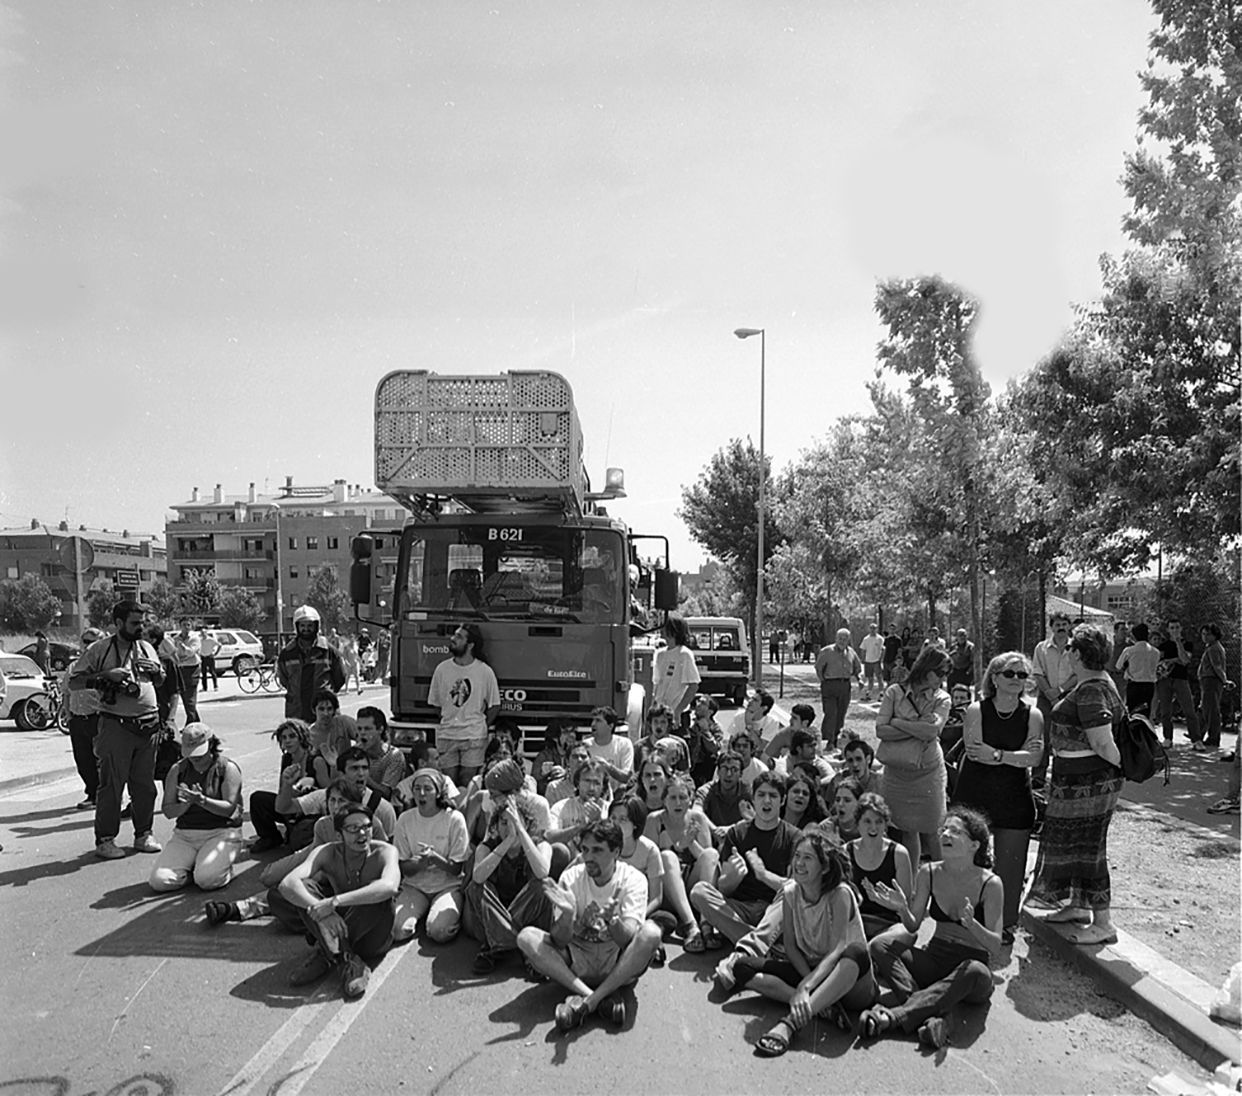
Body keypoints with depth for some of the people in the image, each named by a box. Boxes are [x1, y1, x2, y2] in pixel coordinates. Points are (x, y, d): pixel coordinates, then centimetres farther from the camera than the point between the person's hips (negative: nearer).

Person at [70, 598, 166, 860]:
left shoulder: (146, 647, 13)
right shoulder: (99, 649, -2)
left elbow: (161, 680, 24)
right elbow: (73, 681, -4)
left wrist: (155, 670, 2)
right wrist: (105, 676, -17)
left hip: (148, 724, 5)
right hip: (116, 725, -4)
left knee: (145, 784, 9)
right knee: (111, 784, -1)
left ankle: (143, 834, 20)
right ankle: (104, 840, 9)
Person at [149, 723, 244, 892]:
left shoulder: (227, 768, -2)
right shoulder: (177, 770, 9)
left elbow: (229, 809, -12)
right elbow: (167, 811, 6)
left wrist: (202, 800, -28)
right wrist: (186, 804, -16)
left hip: (221, 832, -4)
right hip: (184, 835, 4)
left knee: (207, 880, -27)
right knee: (159, 881, -17)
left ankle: (224, 868, 7)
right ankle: (193, 867, 11)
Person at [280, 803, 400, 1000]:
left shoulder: (384, 852, -17)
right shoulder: (328, 853, -10)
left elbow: (389, 886, -40)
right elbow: (287, 884, -25)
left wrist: (335, 901, -43)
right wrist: (318, 909, -43)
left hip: (372, 939, -3)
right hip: (336, 929, 3)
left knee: (379, 892, -31)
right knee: (303, 887, -18)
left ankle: (324, 955, -21)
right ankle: (347, 962, -27)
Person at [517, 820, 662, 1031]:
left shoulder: (632, 879, -12)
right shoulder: (571, 877, -7)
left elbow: (628, 939, -24)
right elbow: (560, 942, -13)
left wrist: (613, 920, -45)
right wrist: (567, 913, -34)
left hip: (618, 965, -2)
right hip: (578, 962, 2)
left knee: (650, 932, -31)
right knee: (527, 937, -22)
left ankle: (587, 1001, -26)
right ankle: (603, 997, -26)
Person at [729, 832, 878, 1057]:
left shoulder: (840, 893, -17)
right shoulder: (790, 892, -3)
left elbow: (837, 950, -27)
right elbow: (790, 946, -2)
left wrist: (806, 986, -40)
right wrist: (808, 980, -20)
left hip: (848, 982, -5)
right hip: (806, 970, 5)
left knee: (857, 953, -40)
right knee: (742, 967, -15)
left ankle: (792, 1021, -45)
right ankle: (821, 1005, -26)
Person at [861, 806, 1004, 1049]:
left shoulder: (990, 883, -12)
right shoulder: (929, 873, -3)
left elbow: (995, 945, -13)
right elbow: (913, 926, 2)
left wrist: (971, 923, -33)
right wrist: (901, 908, -20)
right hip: (935, 959, 4)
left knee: (976, 972, -39)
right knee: (881, 946, -20)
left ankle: (894, 1015, -40)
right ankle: (937, 1016, -38)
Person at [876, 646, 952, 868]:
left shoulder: (941, 699, -2)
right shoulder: (895, 692, -3)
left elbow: (932, 731, -19)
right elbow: (880, 731, -11)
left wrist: (897, 721, -13)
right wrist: (917, 728, -15)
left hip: (927, 772, -1)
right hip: (896, 771, 1)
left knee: (930, 831, 5)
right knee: (908, 829, 10)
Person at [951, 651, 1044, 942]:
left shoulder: (1032, 716, 0)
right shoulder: (976, 710, -5)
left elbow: (1034, 758, -10)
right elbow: (974, 752, -16)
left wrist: (997, 755, -21)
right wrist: (1017, 755, -16)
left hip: (1014, 800, 1)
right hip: (974, 795, -1)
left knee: (1010, 862, 7)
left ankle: (1007, 923, 23)